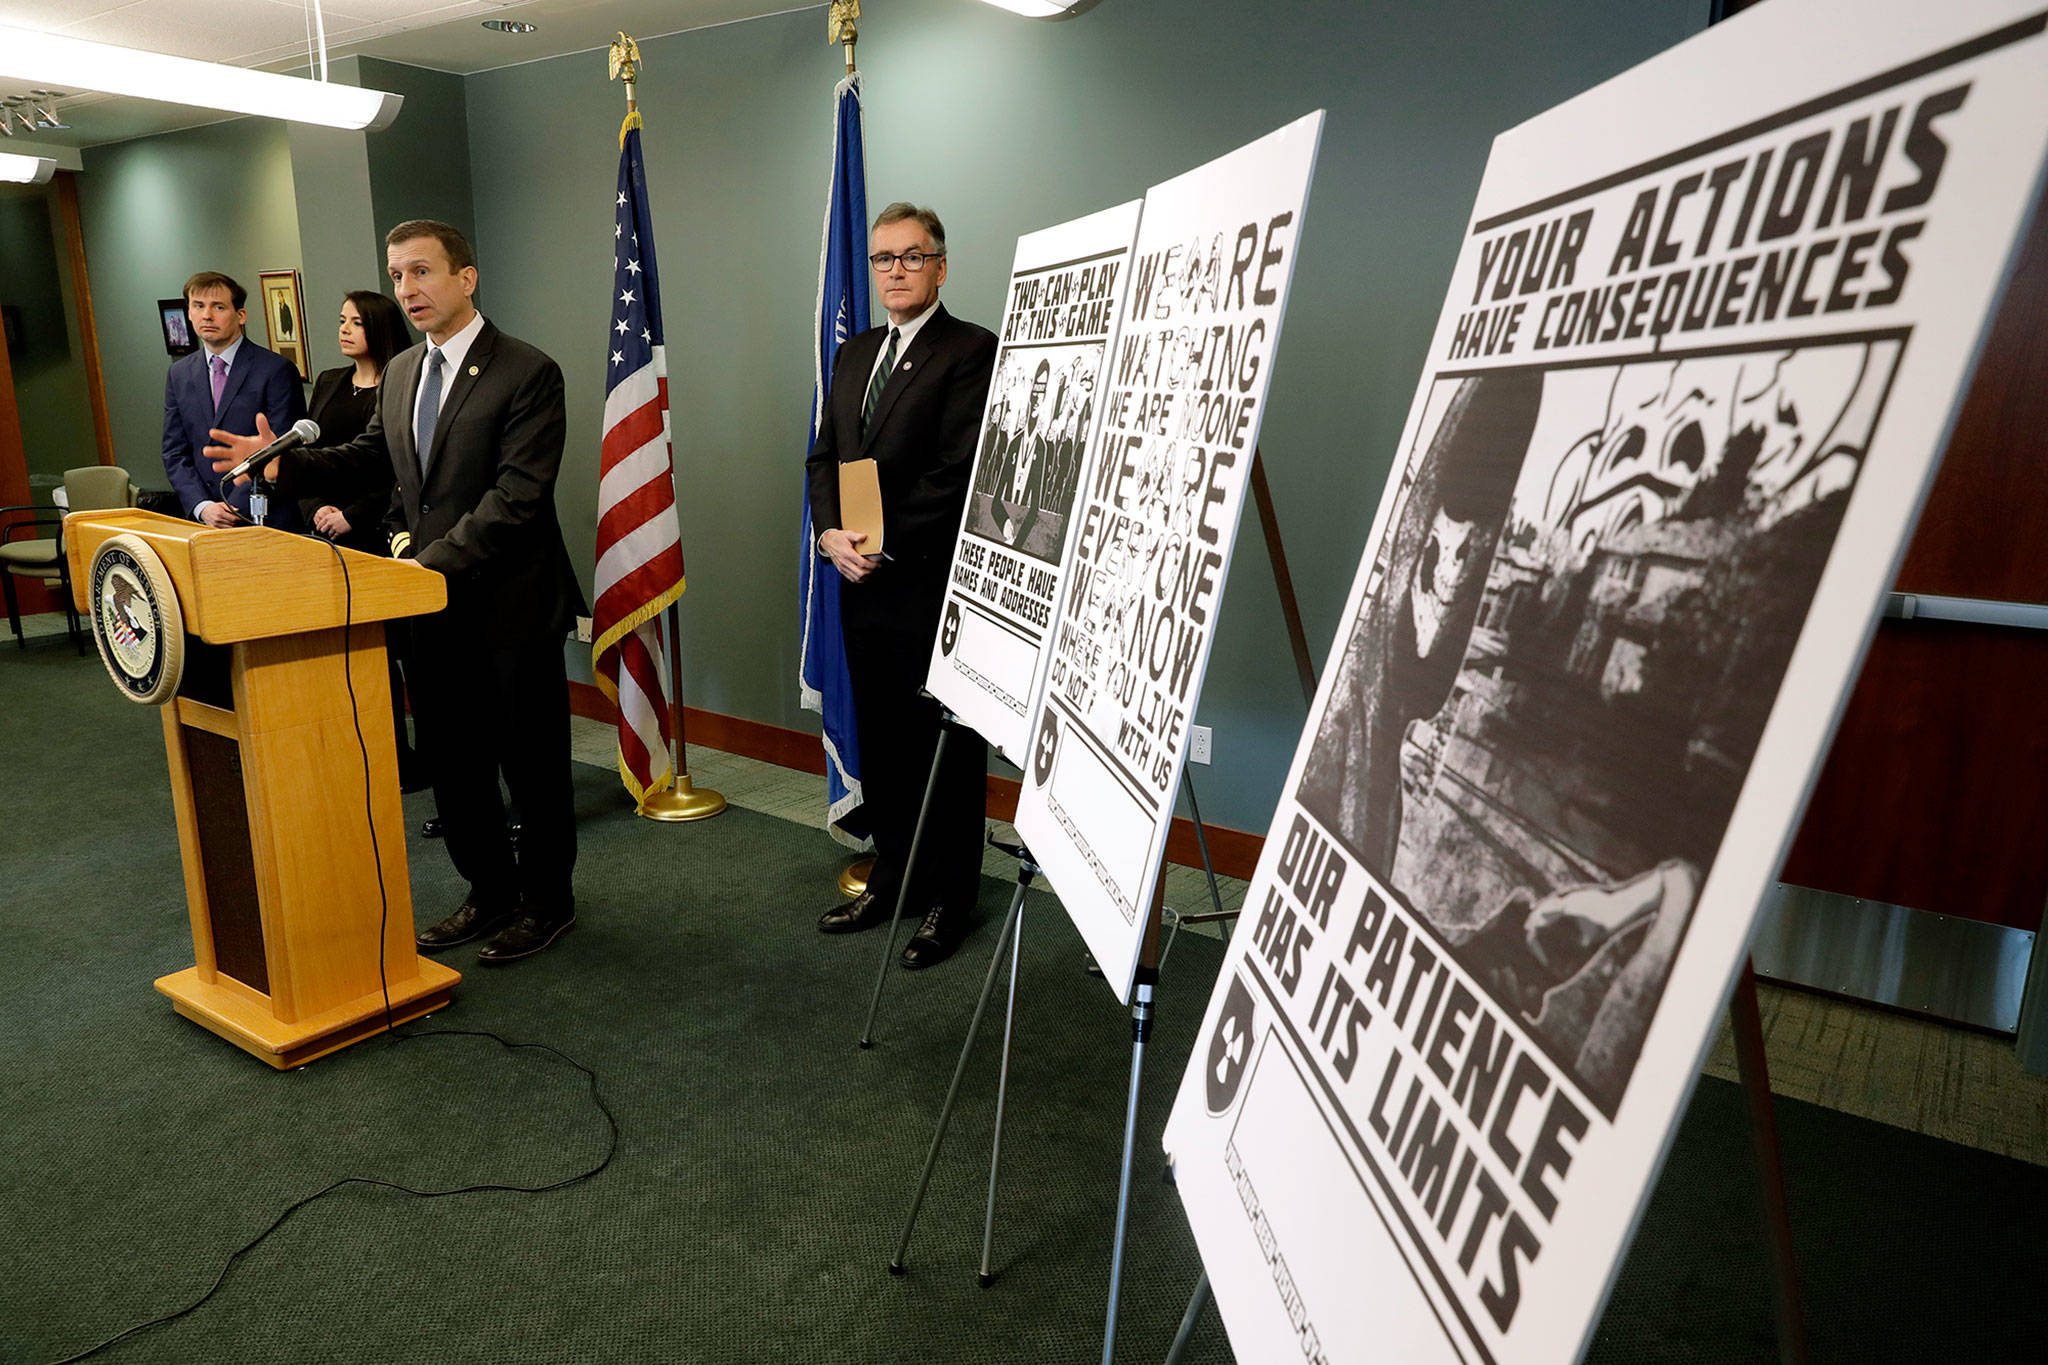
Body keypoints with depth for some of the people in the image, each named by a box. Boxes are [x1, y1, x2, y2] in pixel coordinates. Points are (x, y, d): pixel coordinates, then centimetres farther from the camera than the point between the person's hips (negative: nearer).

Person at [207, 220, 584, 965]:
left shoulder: (528, 373, -13)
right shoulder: (400, 373, 13)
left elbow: (516, 497, -20)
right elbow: (366, 459, 20)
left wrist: (433, 561, -25)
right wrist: (282, 464, 3)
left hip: (509, 606, -7)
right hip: (433, 606, 7)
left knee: (532, 765, 6)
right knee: (453, 765, 15)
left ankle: (547, 903, 23)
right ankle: (491, 893, 32)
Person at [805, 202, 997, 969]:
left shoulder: (970, 351, -7)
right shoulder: (854, 354, 17)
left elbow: (957, 473, -15)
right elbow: (824, 458, 15)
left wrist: (883, 545, -14)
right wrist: (831, 534, -3)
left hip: (933, 588, -7)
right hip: (864, 588, 7)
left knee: (945, 749, 2)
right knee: (880, 742, 15)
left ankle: (947, 901, 15)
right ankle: (890, 880, 30)